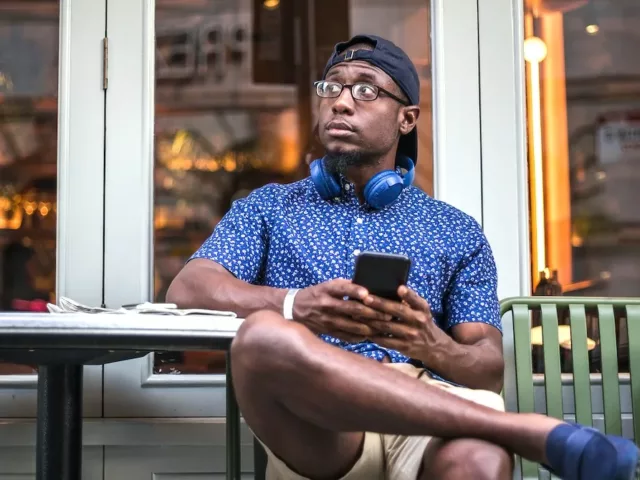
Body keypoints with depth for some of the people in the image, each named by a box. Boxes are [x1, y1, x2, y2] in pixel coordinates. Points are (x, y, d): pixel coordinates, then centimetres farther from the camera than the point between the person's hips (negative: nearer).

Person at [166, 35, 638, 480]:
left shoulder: (457, 232, 20)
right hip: (320, 423, 3)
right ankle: (533, 431, -30)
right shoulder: (269, 207, 21)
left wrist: (434, 348, -14)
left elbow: (491, 370, 12)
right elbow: (187, 289, 4)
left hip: (431, 413, -2)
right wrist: (293, 306, -16)